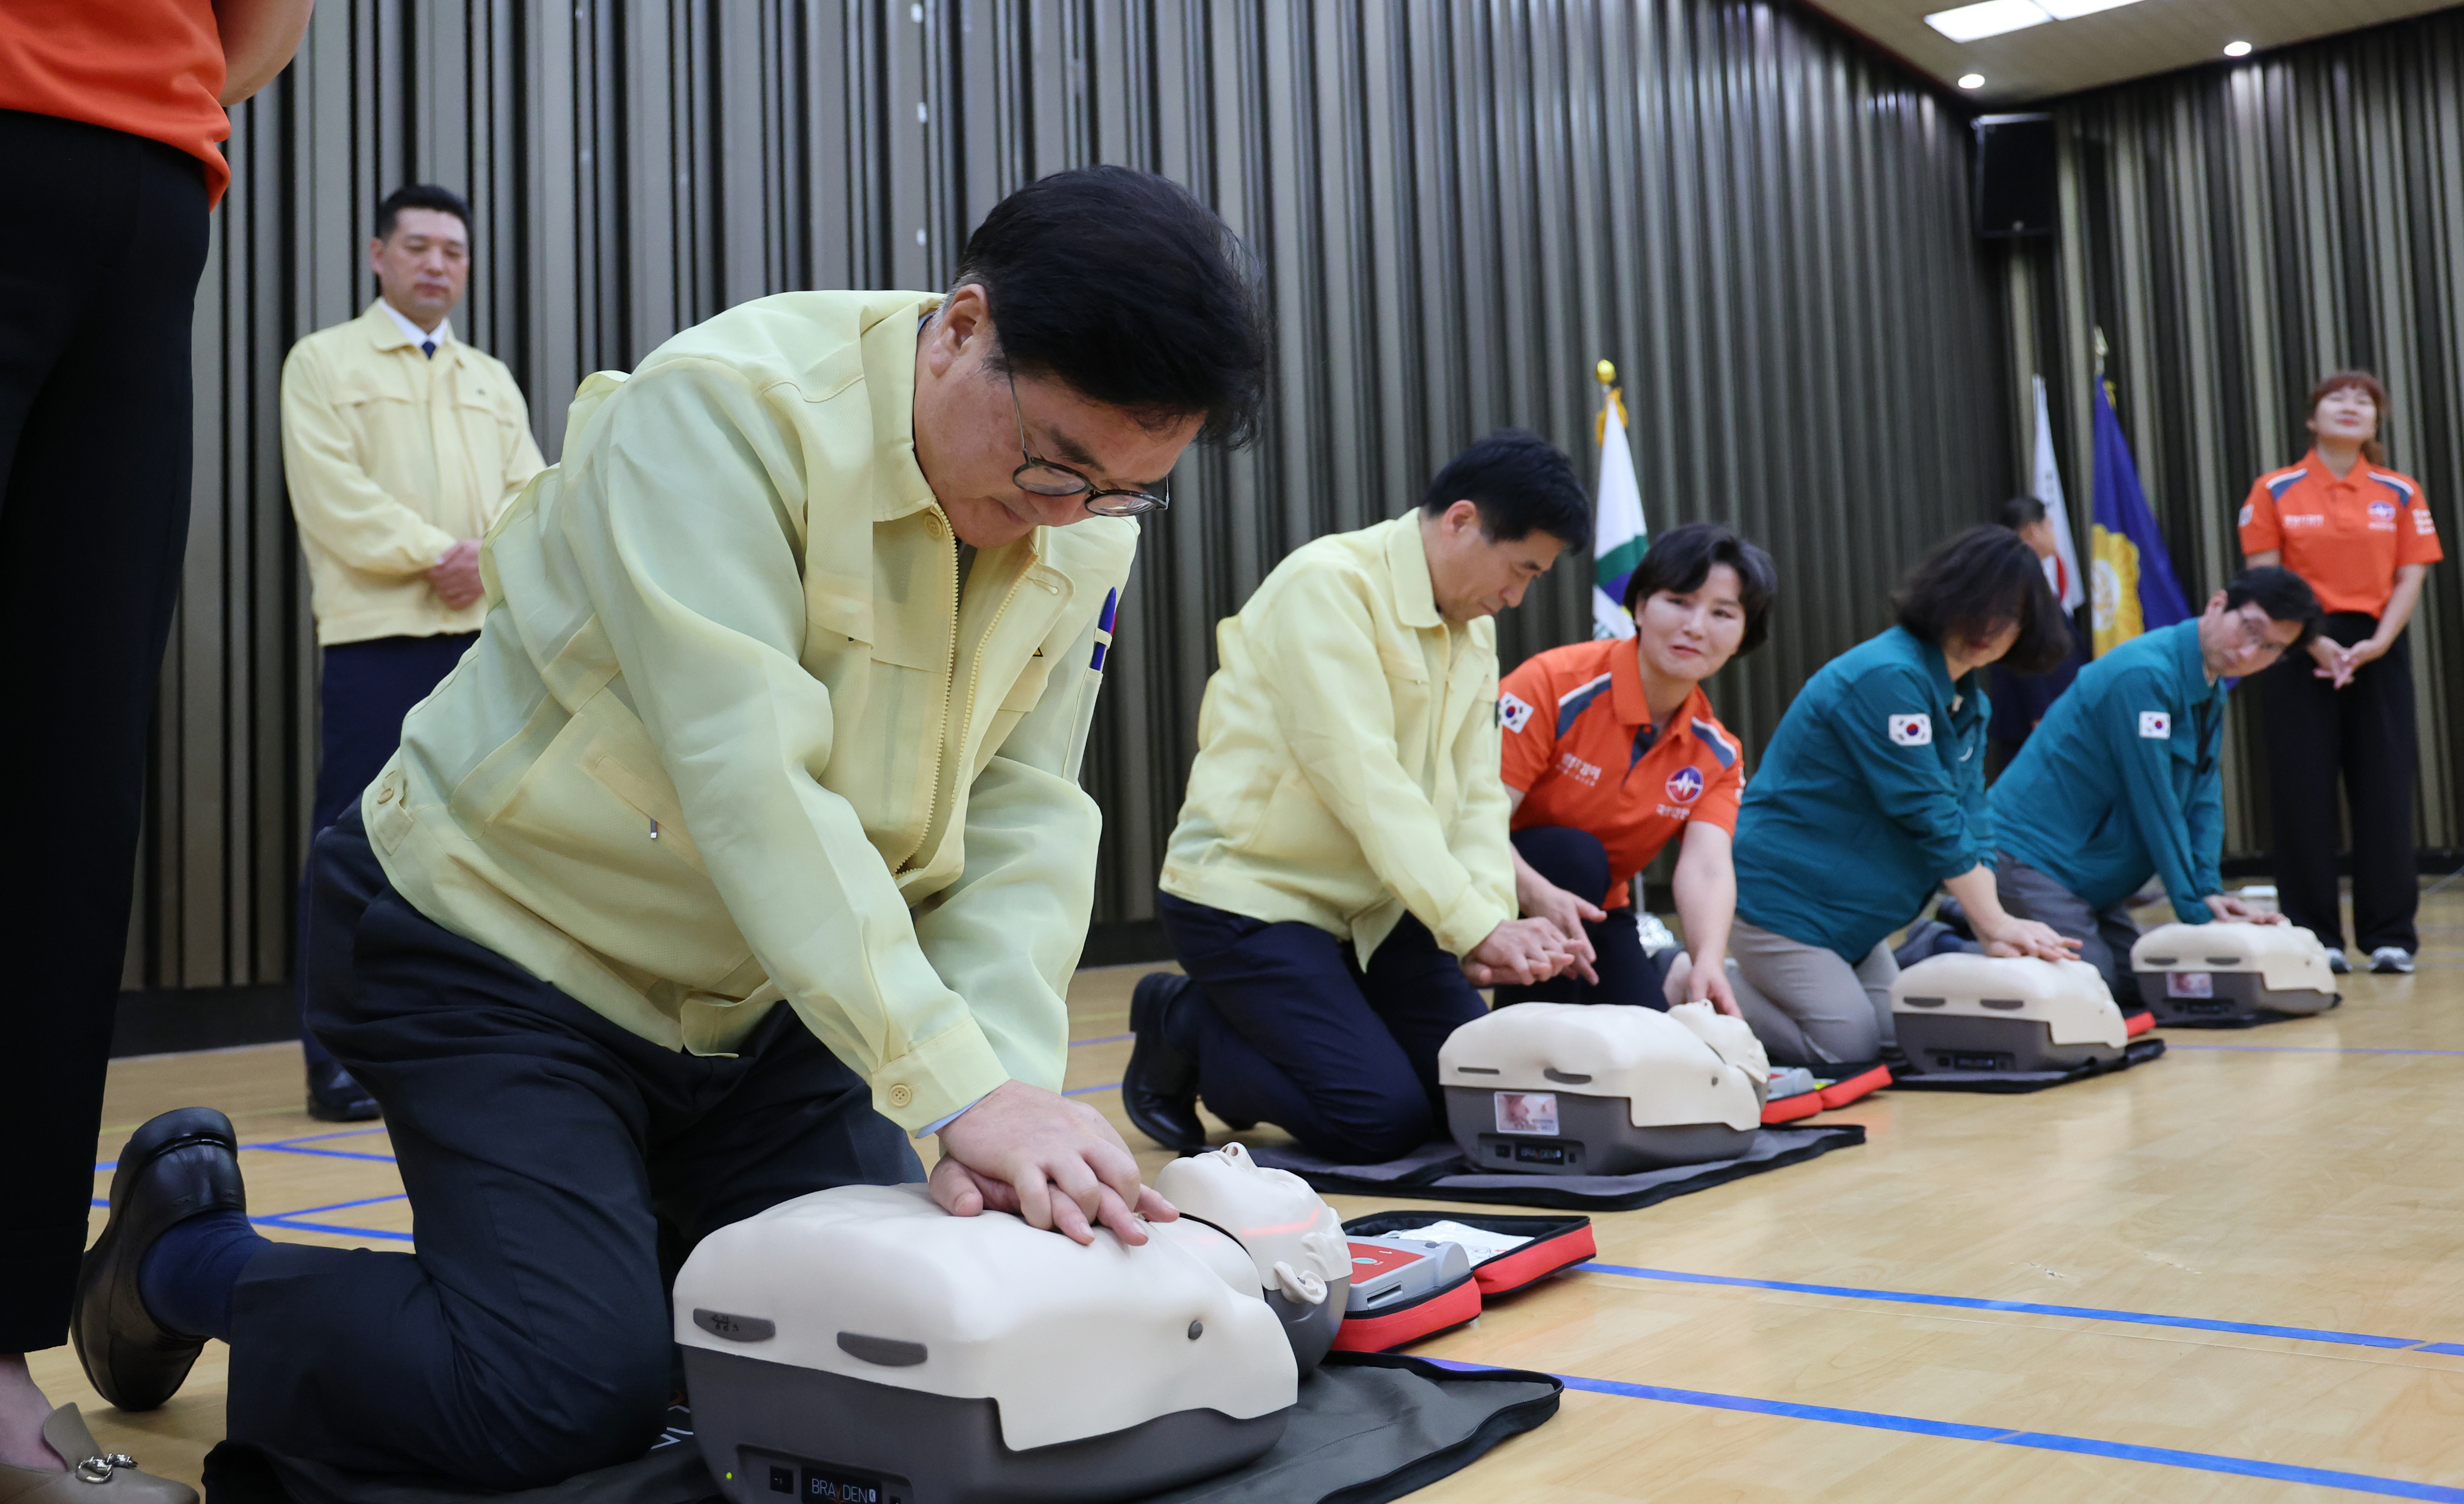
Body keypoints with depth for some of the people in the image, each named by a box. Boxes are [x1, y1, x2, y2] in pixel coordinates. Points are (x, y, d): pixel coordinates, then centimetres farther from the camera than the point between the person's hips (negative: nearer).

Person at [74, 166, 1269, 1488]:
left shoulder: (1087, 524, -6)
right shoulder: (720, 410, -26)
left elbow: (1023, 824, -9)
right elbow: (751, 775, -35)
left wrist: (1008, 1084, -25)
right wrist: (960, 1083, -39)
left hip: (754, 994, 7)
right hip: (500, 945, -6)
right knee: (568, 1400, -14)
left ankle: (647, 1247, 31)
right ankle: (185, 1253, 12)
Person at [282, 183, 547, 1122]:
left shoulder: (492, 381, 21)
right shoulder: (325, 362, 7)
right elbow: (332, 494, -6)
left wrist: (486, 557, -9)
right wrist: (434, 554, -13)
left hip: (487, 630, 5)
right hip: (378, 632, -5)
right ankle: (335, 1058, -1)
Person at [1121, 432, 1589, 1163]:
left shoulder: (1474, 631, 9)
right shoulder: (1328, 584, -18)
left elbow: (1476, 792, 3)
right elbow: (1364, 780, -25)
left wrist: (1494, 921, -15)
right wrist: (1476, 927, -28)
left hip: (1371, 905, 9)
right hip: (1250, 893, -9)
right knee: (1384, 1120, -17)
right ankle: (1182, 1027, 7)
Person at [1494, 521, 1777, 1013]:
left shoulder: (1717, 754, -3)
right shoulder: (1556, 682, -20)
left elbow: (1707, 866, -19)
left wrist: (1709, 963, -40)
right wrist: (1537, 894, -44)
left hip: (1598, 916, 3)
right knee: (1574, 856, -33)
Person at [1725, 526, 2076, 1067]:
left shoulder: (1970, 701, 9)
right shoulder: (1888, 677, -22)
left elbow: (1969, 818, 3)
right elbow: (1928, 815, -23)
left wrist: (1993, 931, -10)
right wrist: (1995, 923, -18)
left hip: (1843, 913, 10)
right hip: (1779, 895, -10)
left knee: (1895, 1038, 8)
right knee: (1849, 1044, -12)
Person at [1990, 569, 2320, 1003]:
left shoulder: (2213, 688, 10)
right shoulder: (2145, 675, -21)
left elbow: (2204, 800, 9)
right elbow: (2155, 807, -20)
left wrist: (2208, 892, -4)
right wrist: (2196, 910, -13)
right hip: (2028, 859, -10)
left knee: (2138, 984, 7)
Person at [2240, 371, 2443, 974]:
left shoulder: (2401, 493, 8)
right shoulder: (2275, 491, 3)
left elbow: (2411, 577, 2)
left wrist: (2377, 642, -12)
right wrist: (2314, 641, -14)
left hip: (2377, 652, 2)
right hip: (2301, 653, -1)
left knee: (2384, 793, 1)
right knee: (2304, 796, -1)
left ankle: (2390, 936, 8)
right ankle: (2315, 937, 6)